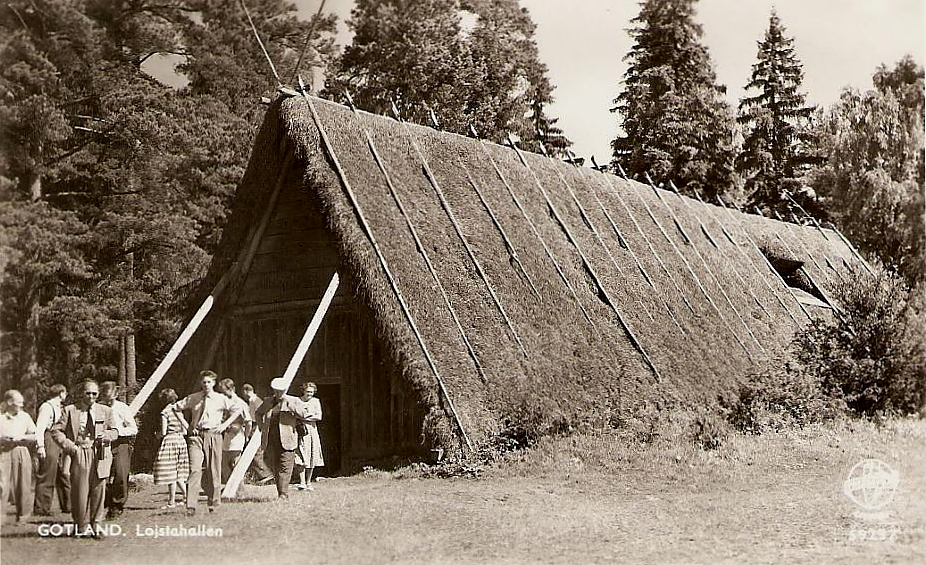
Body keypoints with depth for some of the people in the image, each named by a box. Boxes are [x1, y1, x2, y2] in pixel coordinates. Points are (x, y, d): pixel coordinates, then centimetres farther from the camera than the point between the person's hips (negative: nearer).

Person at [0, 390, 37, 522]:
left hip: (22, 453, 3)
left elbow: (35, 436, 8)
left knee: (23, 486, 5)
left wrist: (21, 438, -6)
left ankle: (23, 516, 13)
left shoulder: (25, 417, 8)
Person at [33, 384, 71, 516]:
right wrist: (40, 446, -24)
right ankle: (41, 509, 1)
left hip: (60, 443, 9)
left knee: (63, 475, 13)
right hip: (49, 442, -9)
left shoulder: (59, 408, 17)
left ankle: (67, 506, 21)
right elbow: (39, 427, -17)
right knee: (46, 477, -5)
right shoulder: (47, 407, -10)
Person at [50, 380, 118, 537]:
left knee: (98, 489, 3)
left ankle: (95, 524, 15)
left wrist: (106, 435, -6)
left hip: (100, 454, 2)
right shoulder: (70, 411, 4)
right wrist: (69, 446, -8)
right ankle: (83, 526, 11)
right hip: (79, 454, -2)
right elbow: (56, 431, 2)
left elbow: (114, 431, 17)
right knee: (80, 491, 0)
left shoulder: (106, 411, 12)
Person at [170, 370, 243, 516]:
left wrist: (225, 424, 2)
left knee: (214, 471, 3)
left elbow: (237, 410, 12)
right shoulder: (193, 399, 9)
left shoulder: (221, 399, 5)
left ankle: (214, 504, 15)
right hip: (196, 435, 0)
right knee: (194, 470, -12)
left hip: (213, 435, 0)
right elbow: (176, 407, 19)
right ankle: (191, 506, -15)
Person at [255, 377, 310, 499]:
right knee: (275, 467, 8)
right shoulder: (267, 402, 13)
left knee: (285, 468, -10)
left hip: (286, 440, -4)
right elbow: (258, 414, 31)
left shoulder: (294, 401, 3)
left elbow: (304, 414, -11)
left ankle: (283, 494, -11)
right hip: (270, 441, 4)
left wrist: (289, 404, -16)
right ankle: (280, 491, 19)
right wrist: (264, 424, 15)